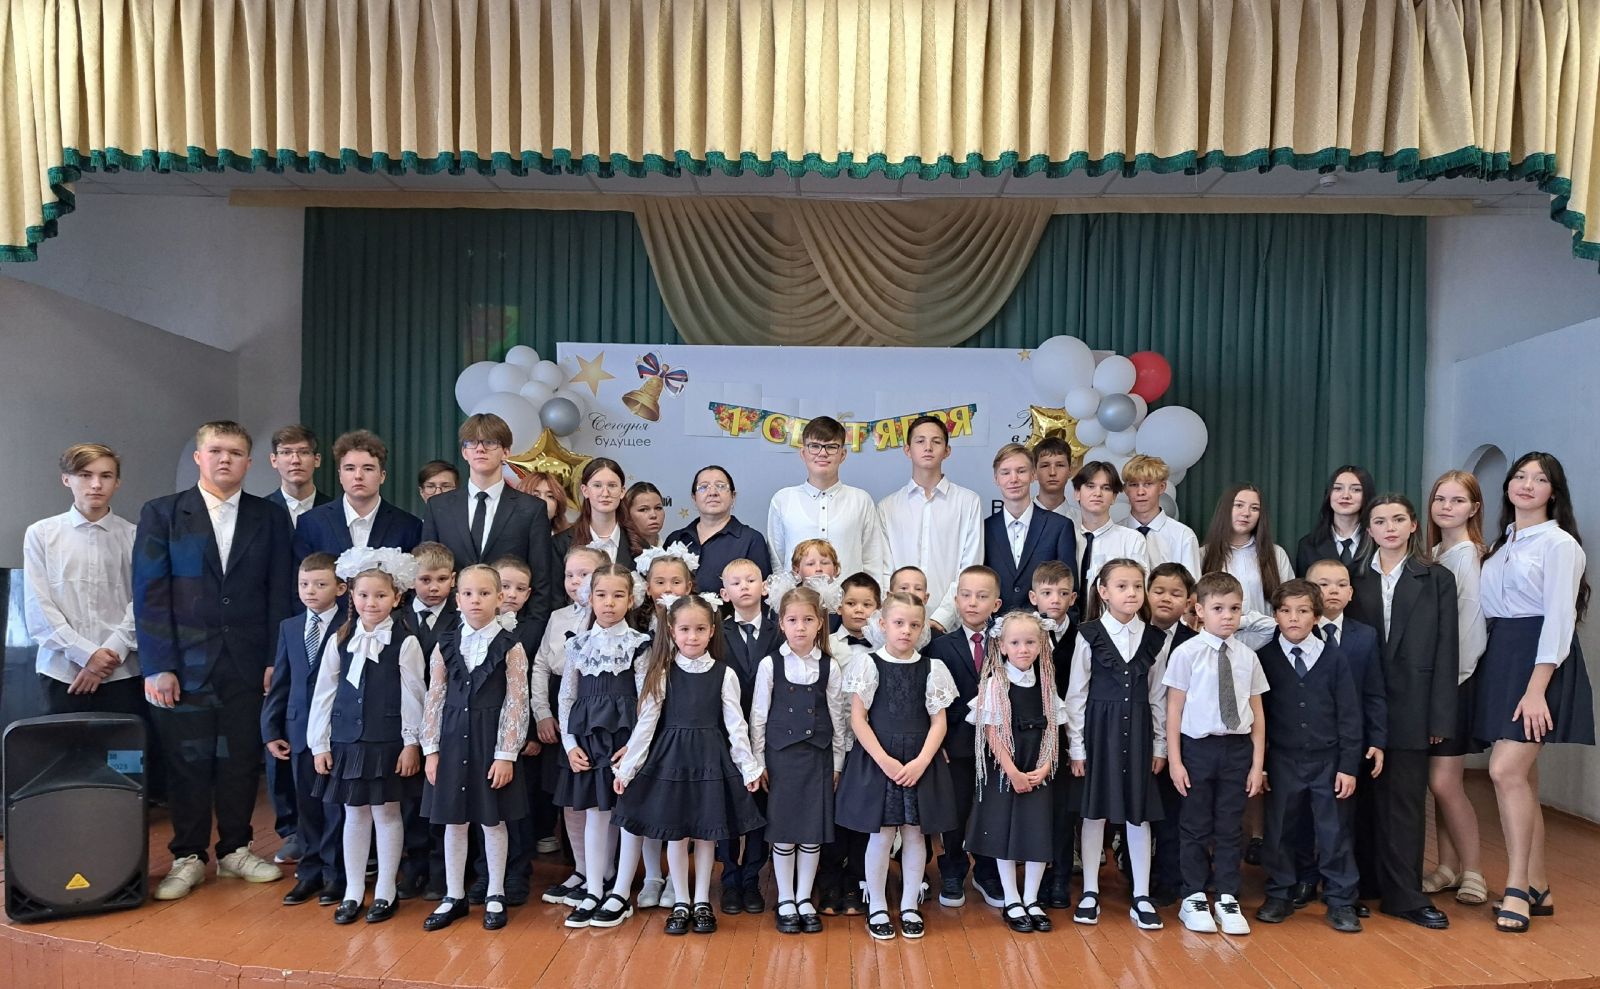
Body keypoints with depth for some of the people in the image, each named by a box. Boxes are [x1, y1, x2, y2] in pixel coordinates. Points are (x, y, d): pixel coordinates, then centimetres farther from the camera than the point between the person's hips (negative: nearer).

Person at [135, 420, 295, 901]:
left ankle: (235, 850, 23)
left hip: (248, 663, 1)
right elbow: (150, 594, -2)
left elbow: (280, 594, 4)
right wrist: (157, 666, -8)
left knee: (241, 759, 7)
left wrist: (276, 659, -2)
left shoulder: (270, 518, 7)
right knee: (187, 762, 5)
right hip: (185, 663, -1)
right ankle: (188, 857, 21)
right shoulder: (161, 514, 3)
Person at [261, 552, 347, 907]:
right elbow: (280, 682, 11)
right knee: (306, 805, 12)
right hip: (299, 730, 5)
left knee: (335, 804, 4)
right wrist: (271, 729, 8)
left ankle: (334, 873, 16)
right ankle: (309, 871, 24)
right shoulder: (289, 627, 9)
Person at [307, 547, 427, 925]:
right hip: (346, 742, 3)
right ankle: (353, 892, 22)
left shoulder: (405, 643, -8)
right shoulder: (339, 641, 2)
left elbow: (412, 696, -6)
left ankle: (385, 891, 19)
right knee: (354, 814, 12)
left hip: (387, 743, -3)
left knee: (386, 813, 6)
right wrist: (319, 744, 4)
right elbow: (324, 694, 5)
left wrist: (412, 743, -7)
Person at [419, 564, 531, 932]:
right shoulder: (446, 644, 2)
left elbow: (516, 703, -8)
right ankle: (454, 896, 26)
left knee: (493, 821, 9)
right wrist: (431, 749, 1)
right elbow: (435, 699, 4)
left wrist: (506, 754, -11)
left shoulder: (510, 646, -7)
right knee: (453, 822, 12)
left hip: (492, 742, -3)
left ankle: (495, 896, 24)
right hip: (452, 741, 3)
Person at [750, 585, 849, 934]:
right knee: (783, 831, 4)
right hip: (780, 755, -1)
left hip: (818, 755, 1)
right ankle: (785, 901, 19)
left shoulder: (829, 667, 0)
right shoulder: (770, 664, -4)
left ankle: (804, 899, 21)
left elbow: (837, 717, 6)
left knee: (814, 831, 5)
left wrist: (837, 762, 6)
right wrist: (759, 761, -1)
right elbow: (758, 715, 0)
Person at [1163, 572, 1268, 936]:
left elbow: (1257, 714, 7)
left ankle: (1227, 899, 25)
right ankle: (1194, 899, 22)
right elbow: (1174, 710, -6)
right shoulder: (1186, 653, -8)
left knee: (1229, 827, 12)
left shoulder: (1247, 657, 3)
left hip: (1237, 748, 3)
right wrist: (1175, 760, -7)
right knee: (1196, 827, 9)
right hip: (1199, 746, -3)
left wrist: (1258, 764, 5)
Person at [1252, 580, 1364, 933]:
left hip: (1328, 761, 0)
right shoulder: (1264, 658, -3)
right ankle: (1280, 896, 24)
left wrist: (1349, 765, -4)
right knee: (1281, 830, 10)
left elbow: (1349, 715, -1)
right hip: (1282, 761, 1)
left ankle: (1340, 901, 20)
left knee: (1334, 832, 6)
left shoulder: (1333, 658, -4)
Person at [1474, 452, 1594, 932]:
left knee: (1506, 770, -14)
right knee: (1522, 776, 9)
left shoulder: (1559, 544, -7)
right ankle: (1537, 888, 18)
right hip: (1499, 659, 7)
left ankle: (1517, 888, -2)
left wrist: (1536, 690, -20)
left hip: (1540, 661, -7)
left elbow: (1559, 619, -14)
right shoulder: (1501, 544, 15)